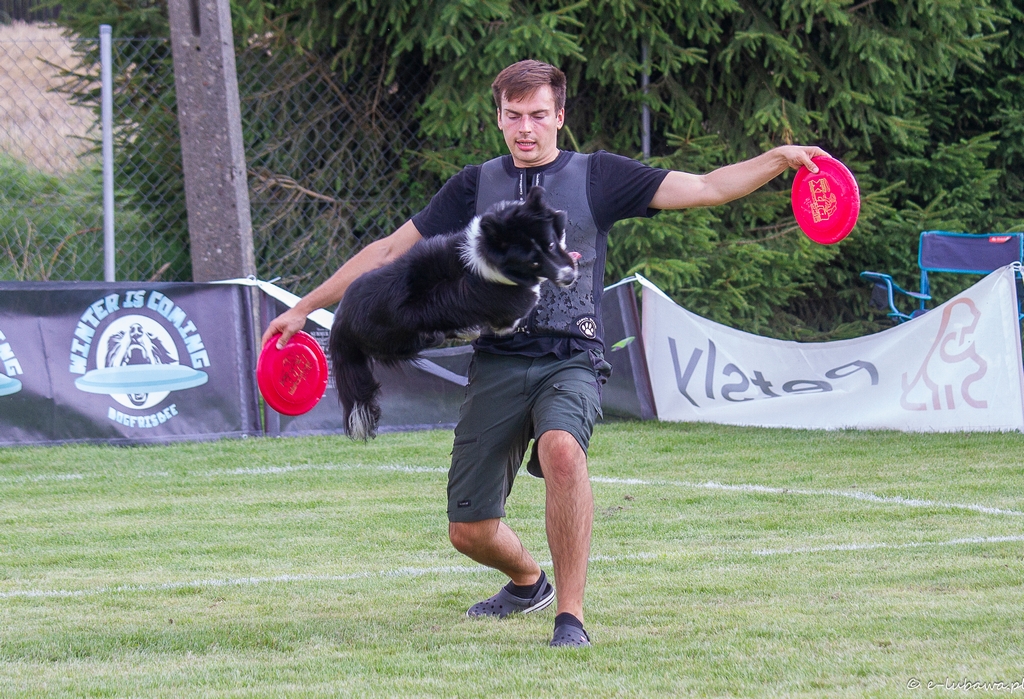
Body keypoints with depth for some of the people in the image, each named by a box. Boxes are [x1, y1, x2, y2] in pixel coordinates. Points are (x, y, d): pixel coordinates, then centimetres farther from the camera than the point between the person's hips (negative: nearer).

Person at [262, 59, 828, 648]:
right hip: (498, 364, 3)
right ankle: (528, 582, 37)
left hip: (570, 361, -3)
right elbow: (391, 251, 17)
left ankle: (571, 614, -28)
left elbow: (704, 188, 0)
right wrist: (306, 307, 15)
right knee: (470, 532, 0)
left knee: (561, 448, -37)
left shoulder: (597, 177, 6)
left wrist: (779, 159, -15)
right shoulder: (476, 187, 12)